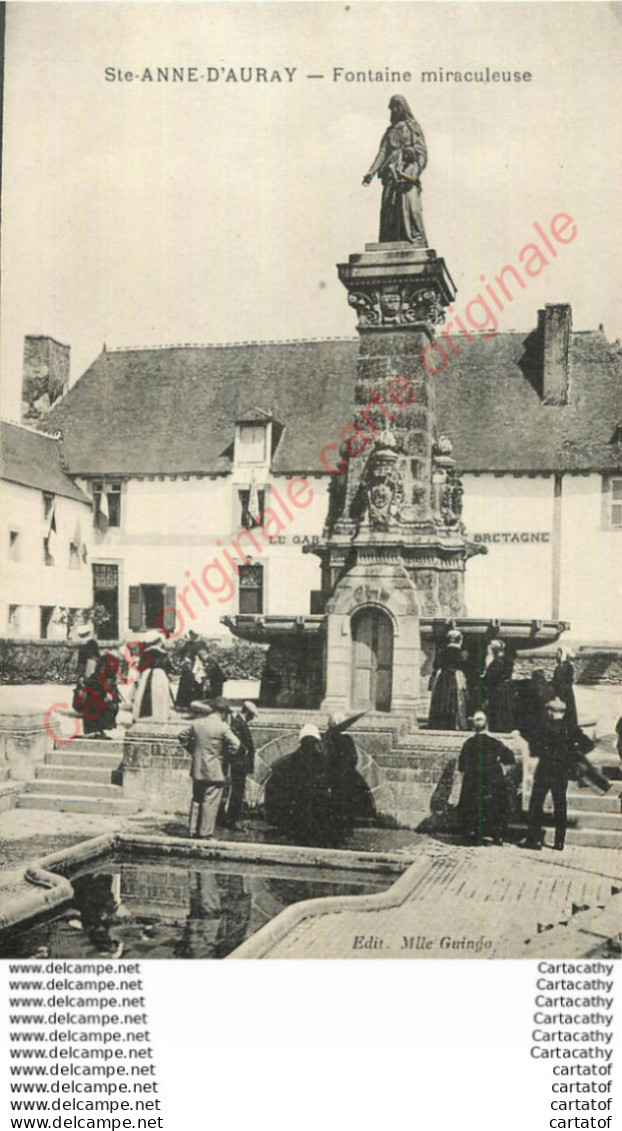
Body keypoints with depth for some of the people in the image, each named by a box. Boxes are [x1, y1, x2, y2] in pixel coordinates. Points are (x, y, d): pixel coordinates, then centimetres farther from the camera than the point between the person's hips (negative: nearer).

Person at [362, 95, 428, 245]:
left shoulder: (413, 128, 9)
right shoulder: (390, 131, 24)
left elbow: (422, 153, 0)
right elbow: (382, 153, 15)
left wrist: (414, 172, -16)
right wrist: (371, 171, -1)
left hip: (407, 174, -5)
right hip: (391, 175, 5)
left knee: (410, 205, -17)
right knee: (388, 209, -3)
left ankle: (417, 241, -20)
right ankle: (388, 246, -3)